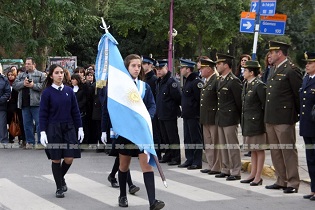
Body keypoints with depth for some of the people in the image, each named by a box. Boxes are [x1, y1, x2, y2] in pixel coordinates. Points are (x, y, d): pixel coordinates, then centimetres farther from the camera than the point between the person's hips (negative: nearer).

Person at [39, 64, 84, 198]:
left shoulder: (69, 91, 4)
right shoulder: (47, 92, -4)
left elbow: (75, 111, 8)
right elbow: (43, 114, -3)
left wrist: (80, 128, 5)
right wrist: (43, 132, -10)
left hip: (68, 128, 3)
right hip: (53, 129, -3)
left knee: (69, 159, -2)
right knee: (56, 159, 2)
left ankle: (61, 177, 28)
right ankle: (59, 188, 16)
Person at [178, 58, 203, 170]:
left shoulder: (196, 82, -16)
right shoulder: (187, 81, 15)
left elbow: (200, 99, -18)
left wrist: (198, 112, -17)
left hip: (194, 116, -10)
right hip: (187, 115, 10)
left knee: (196, 139, -3)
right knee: (187, 139, 13)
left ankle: (197, 162, 2)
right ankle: (189, 160, 21)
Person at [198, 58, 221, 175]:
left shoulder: (217, 80, -14)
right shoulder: (206, 81, 16)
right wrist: (202, 117, 16)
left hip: (214, 118, -10)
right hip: (206, 119, 10)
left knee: (215, 144, -3)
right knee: (208, 143, 15)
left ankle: (217, 167, 4)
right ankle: (211, 166, 23)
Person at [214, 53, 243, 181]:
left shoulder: (234, 81, -13)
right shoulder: (220, 80, 14)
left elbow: (239, 101, -12)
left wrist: (239, 116, -7)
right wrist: (218, 115, 14)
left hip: (230, 118, -9)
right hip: (220, 118, 9)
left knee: (232, 146, -4)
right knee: (223, 146, 14)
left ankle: (235, 172, 1)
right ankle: (226, 170, 22)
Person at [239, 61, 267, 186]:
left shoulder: (259, 85, -15)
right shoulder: (246, 84, 12)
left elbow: (265, 104, -14)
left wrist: (264, 120, -11)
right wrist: (242, 121, 15)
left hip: (256, 122, -9)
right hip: (247, 122, 9)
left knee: (259, 149, -1)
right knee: (252, 149, 14)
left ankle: (258, 177, 3)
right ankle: (253, 174, 21)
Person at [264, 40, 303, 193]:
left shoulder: (291, 70, -12)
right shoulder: (273, 70, 15)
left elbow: (299, 94, -11)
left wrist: (298, 115, -5)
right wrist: (268, 115, 17)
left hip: (284, 119, -9)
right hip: (270, 118, 9)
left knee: (288, 151, -2)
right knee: (275, 152, 13)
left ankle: (293, 183, 4)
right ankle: (281, 181, 22)